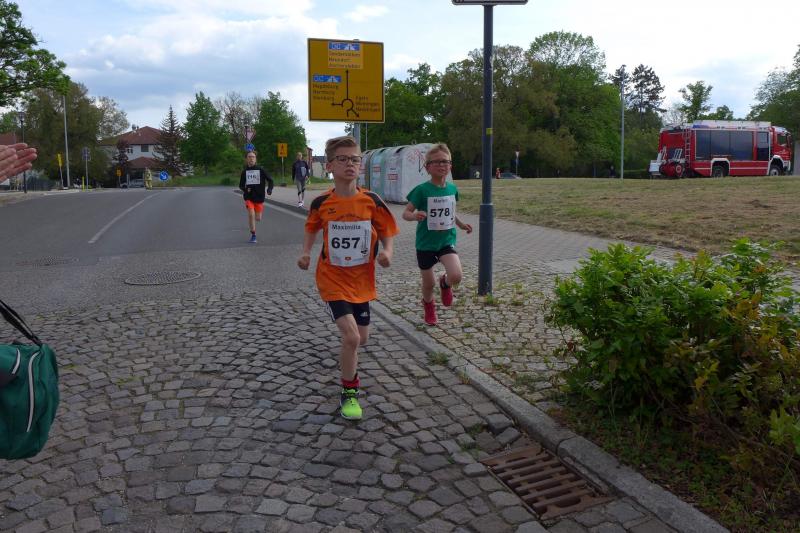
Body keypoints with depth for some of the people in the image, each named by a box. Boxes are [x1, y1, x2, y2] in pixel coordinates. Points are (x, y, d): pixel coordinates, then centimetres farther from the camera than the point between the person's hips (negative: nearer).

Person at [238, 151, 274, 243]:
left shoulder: (261, 170, -3)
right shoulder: (244, 171, 3)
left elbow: (270, 180, -1)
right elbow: (241, 185, 13)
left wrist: (269, 189, -20)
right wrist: (245, 189, -9)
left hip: (259, 197, 0)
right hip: (249, 197, 0)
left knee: (258, 219, 3)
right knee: (251, 214, -18)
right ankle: (253, 236, -6)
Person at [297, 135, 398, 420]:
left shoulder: (371, 201, -9)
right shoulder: (321, 203, -9)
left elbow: (387, 233, 0)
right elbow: (312, 228, 11)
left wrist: (387, 252, -20)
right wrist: (306, 253, -5)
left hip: (361, 281, 3)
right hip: (333, 280, -3)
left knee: (361, 338, 16)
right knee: (351, 336, -16)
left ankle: (348, 366, 53)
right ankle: (348, 392, 8)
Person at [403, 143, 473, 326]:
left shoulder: (452, 189, 0)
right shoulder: (422, 190, -14)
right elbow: (406, 213, -12)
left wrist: (461, 224, 9)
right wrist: (415, 216, -32)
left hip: (447, 240, 2)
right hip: (425, 243, -2)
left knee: (456, 277, -20)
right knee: (428, 283, 10)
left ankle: (445, 283, 18)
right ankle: (428, 305, 45)